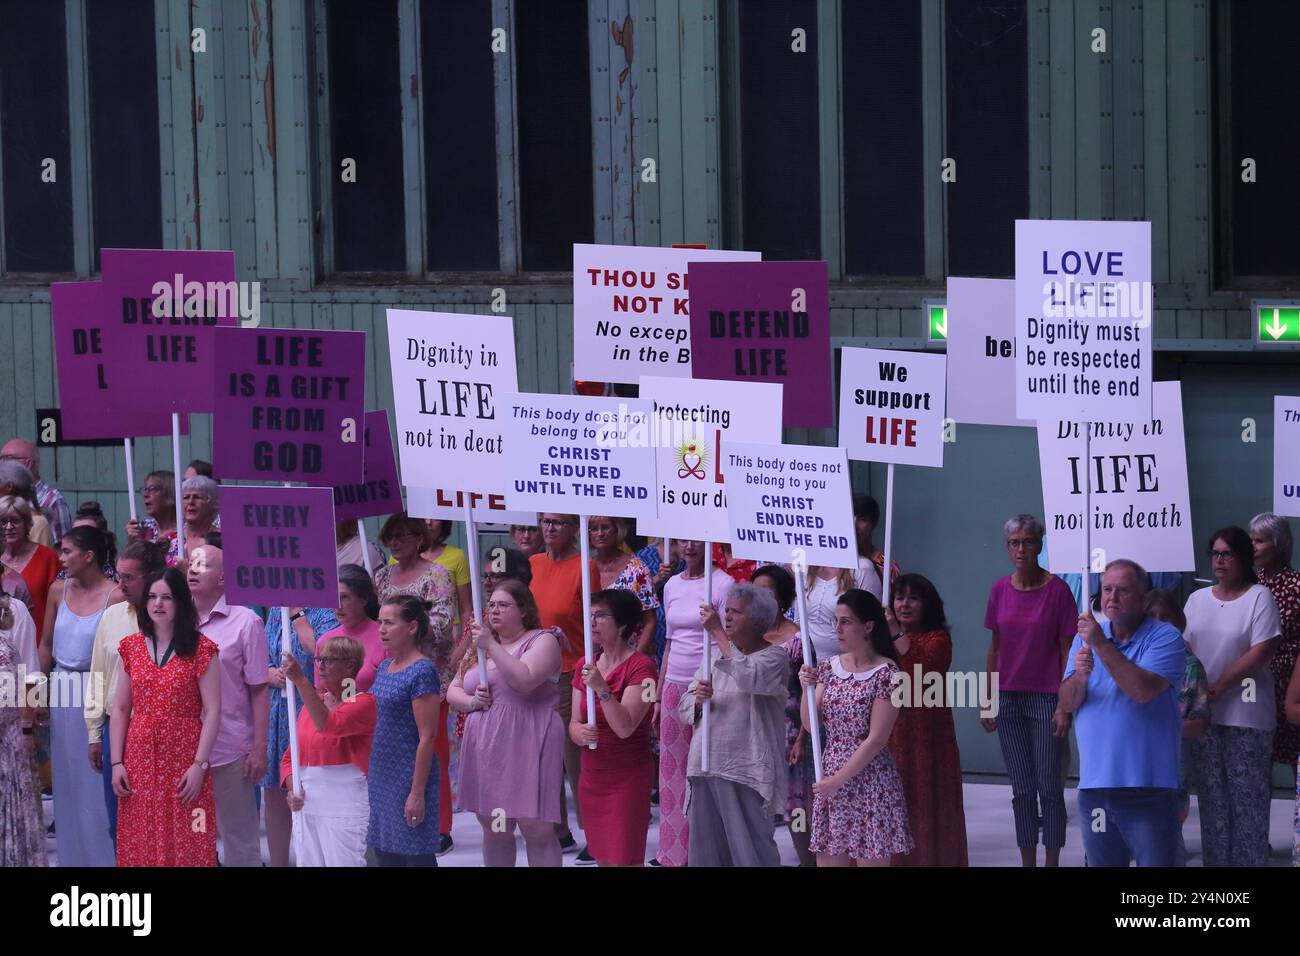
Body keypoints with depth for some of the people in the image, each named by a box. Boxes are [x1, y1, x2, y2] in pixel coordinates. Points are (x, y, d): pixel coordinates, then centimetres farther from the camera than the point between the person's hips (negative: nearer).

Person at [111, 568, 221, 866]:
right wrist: (117, 763, 2)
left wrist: (200, 764, -13)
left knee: (185, 846, -3)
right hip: (140, 761, 3)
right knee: (140, 846, 4)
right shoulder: (132, 648, 9)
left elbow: (213, 711, -6)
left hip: (184, 761, -3)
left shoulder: (201, 649, -3)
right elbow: (120, 710, 9)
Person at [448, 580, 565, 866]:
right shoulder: (480, 644, 19)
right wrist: (472, 701, -2)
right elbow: (453, 691, 20)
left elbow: (524, 680, -19)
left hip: (527, 748, -6)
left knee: (537, 831, -8)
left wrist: (491, 646, -18)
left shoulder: (542, 641, -2)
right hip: (486, 749, 6)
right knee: (493, 830, 10)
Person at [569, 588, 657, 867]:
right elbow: (574, 723, 7)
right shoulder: (585, 665, 8)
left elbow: (625, 727, -21)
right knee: (602, 859, 10)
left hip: (628, 778, -6)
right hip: (592, 776, 7)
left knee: (623, 860, -8)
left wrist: (602, 688, -31)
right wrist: (580, 732, -16)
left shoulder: (640, 667, -12)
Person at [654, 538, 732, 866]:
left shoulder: (722, 584, -6)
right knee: (672, 771, 7)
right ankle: (673, 854, 14)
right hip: (674, 688, 6)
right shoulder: (672, 586, 13)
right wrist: (658, 697, 17)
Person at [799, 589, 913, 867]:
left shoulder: (885, 674, -10)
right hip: (830, 779, 6)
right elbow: (810, 724, 7)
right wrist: (807, 689, -10)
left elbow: (876, 740, -14)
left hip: (868, 779, -6)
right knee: (828, 859, 6)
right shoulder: (829, 668, 9)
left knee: (870, 860, -3)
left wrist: (839, 779, -15)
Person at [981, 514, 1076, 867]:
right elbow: (995, 649, 11)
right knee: (1021, 788, 7)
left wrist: (1064, 705, -11)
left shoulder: (1057, 590, -7)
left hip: (1045, 698, -4)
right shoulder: (1000, 590, 5)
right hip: (1009, 699, 4)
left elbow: (1066, 650, -6)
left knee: (1049, 786, -2)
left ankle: (1052, 862, 4)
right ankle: (1028, 861, 12)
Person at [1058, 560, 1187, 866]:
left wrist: (1101, 645, -20)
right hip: (1094, 784, 5)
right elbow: (1067, 704, 7)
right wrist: (1079, 675, -15)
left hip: (1148, 788, -5)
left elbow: (1144, 690, -20)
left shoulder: (1164, 637, -5)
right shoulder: (1086, 638, 13)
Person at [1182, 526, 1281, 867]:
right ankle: (1215, 860, 14)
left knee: (1247, 796, -4)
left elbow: (1261, 652, -13)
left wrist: (1220, 687, -15)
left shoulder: (1259, 597, -6)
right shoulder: (1198, 599, 11)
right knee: (1212, 795, 8)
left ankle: (1249, 860, 0)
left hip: (1245, 714, -5)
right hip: (1203, 712, 5)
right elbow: (1184, 648, 12)